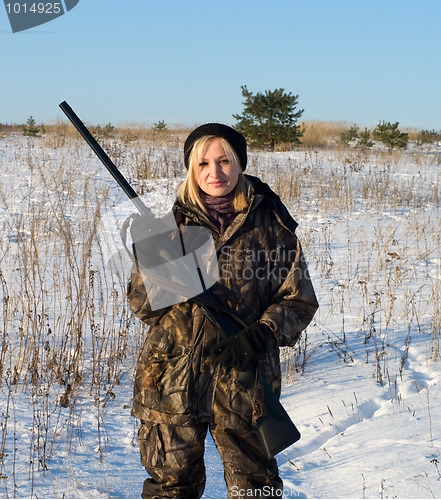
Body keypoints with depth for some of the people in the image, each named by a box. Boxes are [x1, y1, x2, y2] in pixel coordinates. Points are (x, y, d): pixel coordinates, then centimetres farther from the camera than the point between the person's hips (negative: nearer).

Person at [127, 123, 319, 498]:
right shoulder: (175, 223, 3)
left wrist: (261, 334, -14)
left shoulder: (271, 224, 0)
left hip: (244, 380, 0)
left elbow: (299, 300, 2)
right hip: (172, 380, 1)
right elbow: (142, 306, 3)